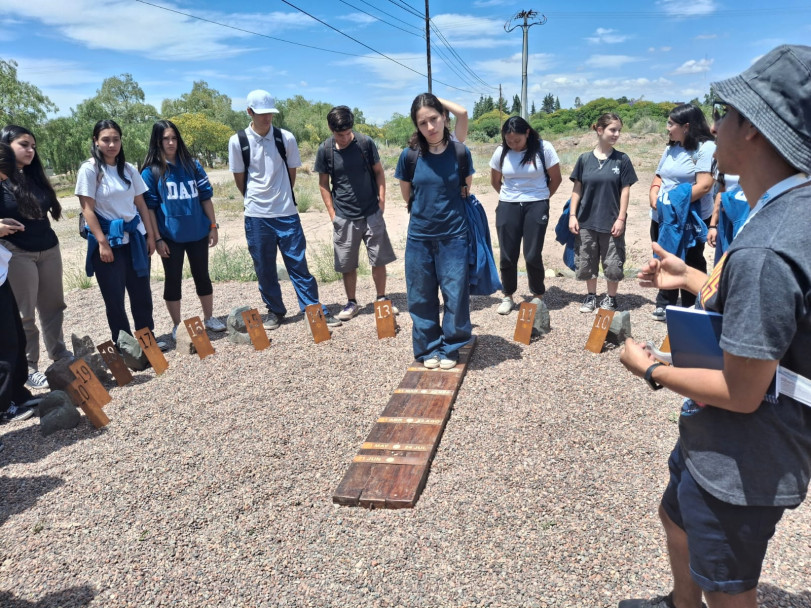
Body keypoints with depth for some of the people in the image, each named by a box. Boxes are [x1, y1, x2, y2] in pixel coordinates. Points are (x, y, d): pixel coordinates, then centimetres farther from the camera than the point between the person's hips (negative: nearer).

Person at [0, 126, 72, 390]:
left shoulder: (36, 176, 10)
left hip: (49, 249, 6)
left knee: (53, 306, 14)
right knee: (24, 314, 2)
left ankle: (60, 355, 29)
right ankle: (28, 368, 13)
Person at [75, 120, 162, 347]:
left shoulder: (129, 169, 7)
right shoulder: (89, 169, -7)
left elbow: (141, 204, 10)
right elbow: (88, 209, -11)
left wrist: (150, 235, 5)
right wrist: (103, 243, -16)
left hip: (134, 237, 4)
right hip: (108, 239, -4)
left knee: (142, 292, 9)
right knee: (114, 297, 4)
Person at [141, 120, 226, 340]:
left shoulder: (192, 165, 3)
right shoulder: (151, 172, -4)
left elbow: (205, 197, 7)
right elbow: (149, 207, -4)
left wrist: (213, 226, 3)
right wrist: (157, 239, -8)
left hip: (198, 233, 3)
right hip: (170, 236, -2)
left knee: (202, 275, 13)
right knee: (173, 279, 7)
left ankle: (209, 318, 27)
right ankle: (177, 325, 19)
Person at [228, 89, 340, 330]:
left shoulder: (286, 138, -3)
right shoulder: (237, 142, -4)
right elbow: (239, 179, 5)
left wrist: (281, 197, 12)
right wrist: (257, 200, 11)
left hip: (287, 213, 0)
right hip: (256, 216, 0)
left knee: (298, 264, 3)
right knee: (264, 268, 9)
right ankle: (274, 310, 24)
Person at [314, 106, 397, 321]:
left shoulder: (365, 143, -6)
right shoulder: (325, 150, -5)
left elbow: (378, 172, 3)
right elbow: (323, 183, 3)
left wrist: (381, 200, -4)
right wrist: (332, 213, -1)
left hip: (372, 213, 0)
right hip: (344, 217, 0)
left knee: (379, 259, 5)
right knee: (347, 264, 7)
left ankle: (382, 299, 21)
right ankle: (351, 303, 23)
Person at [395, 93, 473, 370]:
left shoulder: (460, 152, -5)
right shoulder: (410, 155, -5)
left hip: (453, 236, -1)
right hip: (419, 237, 1)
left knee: (456, 295, 4)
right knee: (422, 297, 9)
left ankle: (450, 349, 23)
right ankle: (428, 349, 26)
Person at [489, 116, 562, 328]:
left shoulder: (543, 149, -9)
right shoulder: (501, 152, -2)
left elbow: (556, 179, 0)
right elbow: (495, 181, 12)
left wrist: (541, 199, 8)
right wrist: (510, 196, 11)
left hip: (536, 206, -2)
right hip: (508, 206, 2)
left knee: (533, 255, -2)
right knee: (507, 255, 5)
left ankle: (538, 296, 17)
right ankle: (507, 296, 22)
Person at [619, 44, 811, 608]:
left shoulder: (763, 252, -34)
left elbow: (741, 392, -27)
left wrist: (650, 368, -13)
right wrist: (690, 278, 12)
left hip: (742, 467, -9)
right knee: (677, 516, 32)